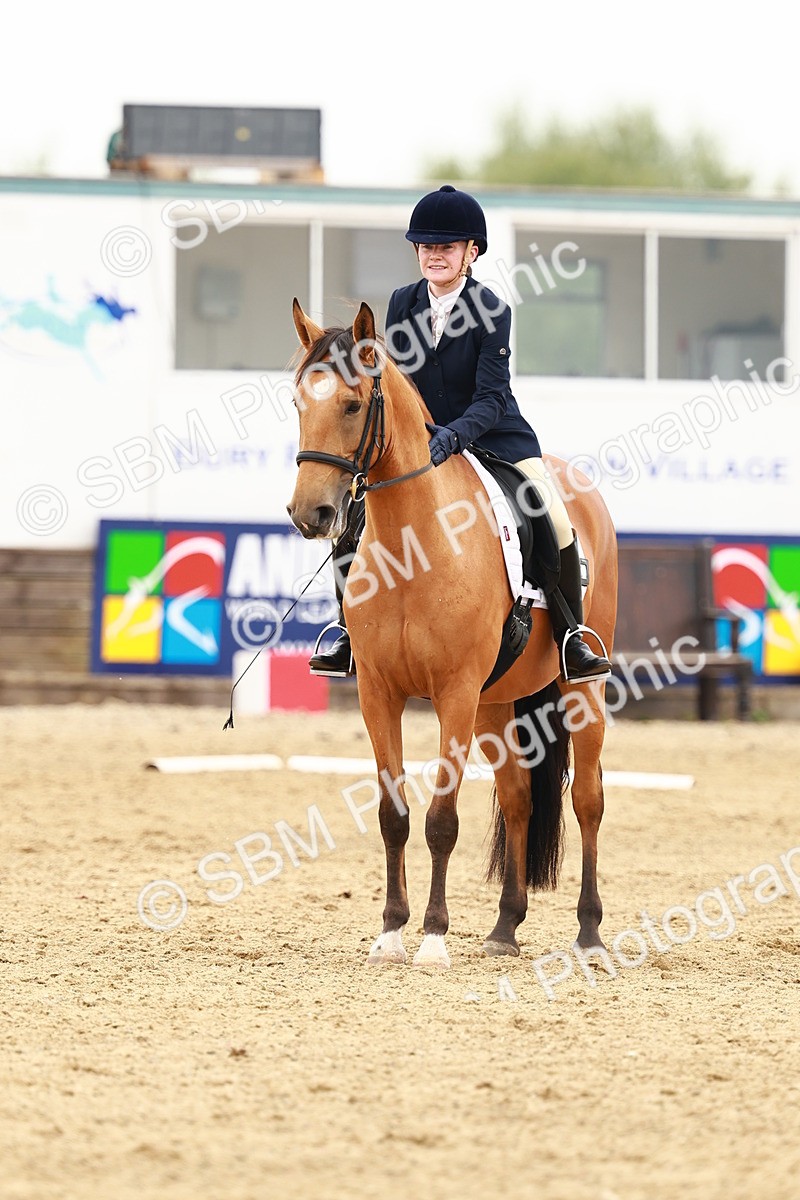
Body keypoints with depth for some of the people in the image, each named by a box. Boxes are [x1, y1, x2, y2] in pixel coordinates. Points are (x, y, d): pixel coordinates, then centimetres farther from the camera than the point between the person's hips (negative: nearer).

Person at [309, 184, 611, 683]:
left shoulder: (491, 310, -14)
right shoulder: (403, 304, 0)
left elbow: (491, 398, -20)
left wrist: (452, 437, -36)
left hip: (495, 437, -4)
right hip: (422, 441, 4)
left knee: (556, 525, -23)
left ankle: (570, 639, -8)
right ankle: (354, 635, 5)